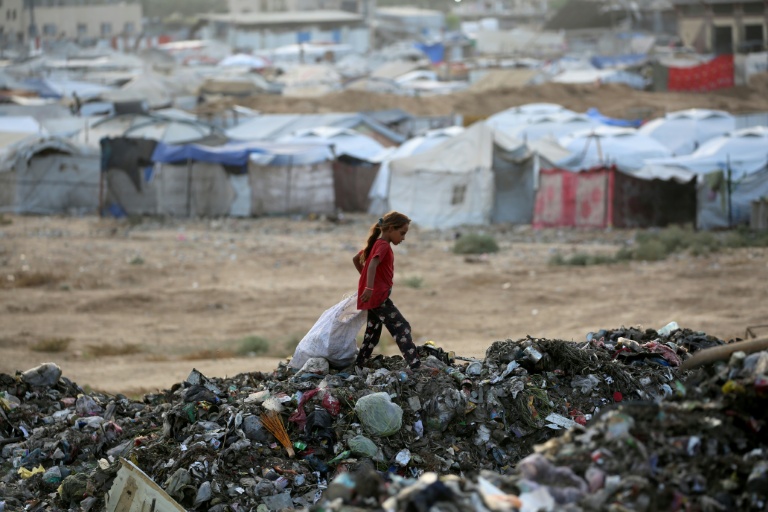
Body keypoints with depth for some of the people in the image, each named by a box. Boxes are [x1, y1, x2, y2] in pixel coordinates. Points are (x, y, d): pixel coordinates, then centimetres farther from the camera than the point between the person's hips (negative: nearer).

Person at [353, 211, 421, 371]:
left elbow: (356, 259, 27)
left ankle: (358, 367, 17)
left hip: (373, 297, 10)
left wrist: (365, 278, 27)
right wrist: (370, 287, -43)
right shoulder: (383, 246, -14)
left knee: (373, 334, 15)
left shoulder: (376, 244, 16)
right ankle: (415, 366, -20)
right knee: (402, 327, -13)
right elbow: (372, 265, -32)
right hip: (379, 296, -10)